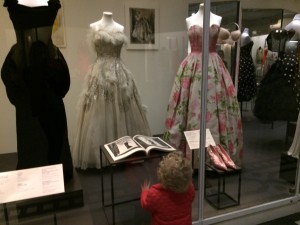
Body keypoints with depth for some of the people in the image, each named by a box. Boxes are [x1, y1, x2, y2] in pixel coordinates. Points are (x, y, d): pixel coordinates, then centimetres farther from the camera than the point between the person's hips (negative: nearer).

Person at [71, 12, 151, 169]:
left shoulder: (120, 28, 13)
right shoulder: (94, 27, 5)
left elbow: (117, 48, 16)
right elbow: (93, 48, 3)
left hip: (120, 75, 3)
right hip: (100, 75, -3)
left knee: (122, 114, 6)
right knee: (99, 116, -3)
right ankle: (97, 154, 7)